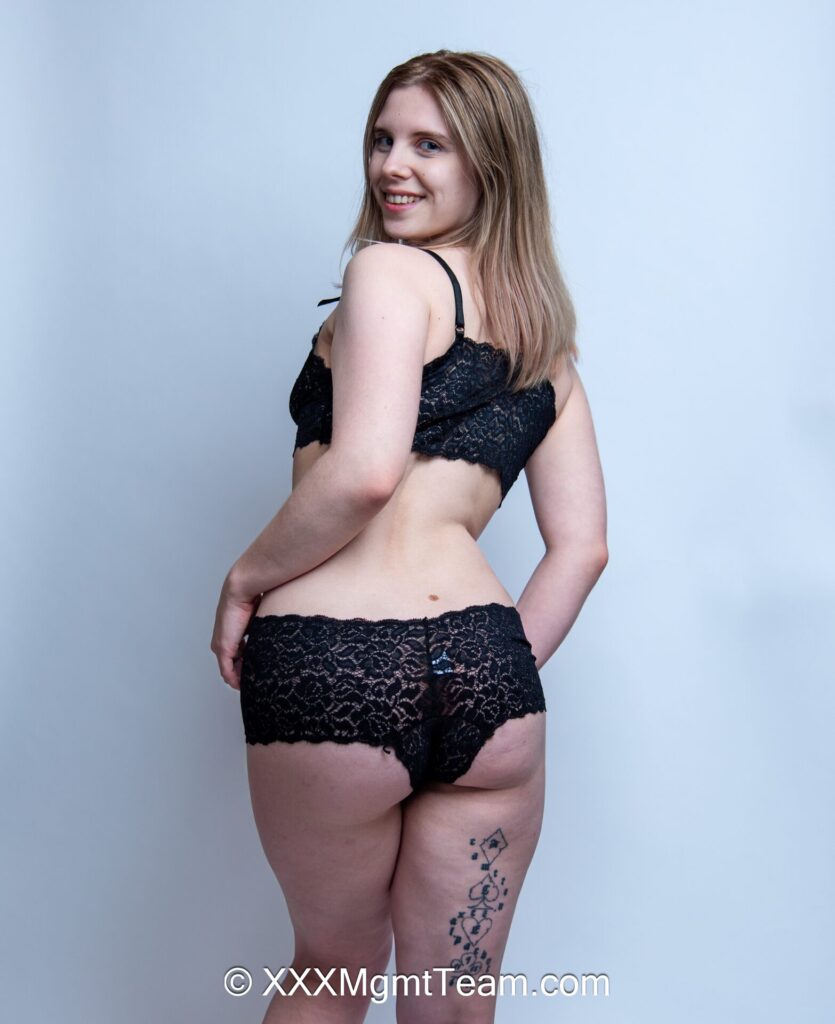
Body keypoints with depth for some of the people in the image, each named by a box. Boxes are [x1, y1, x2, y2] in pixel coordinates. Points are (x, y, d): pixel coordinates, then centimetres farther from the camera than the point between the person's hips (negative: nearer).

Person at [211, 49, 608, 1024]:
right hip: (488, 670, 6)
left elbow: (365, 470, -18)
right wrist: (499, 678, 17)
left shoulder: (390, 271, -2)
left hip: (335, 663, -5)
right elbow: (581, 546, 15)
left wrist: (245, 577, -5)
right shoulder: (545, 333, 18)